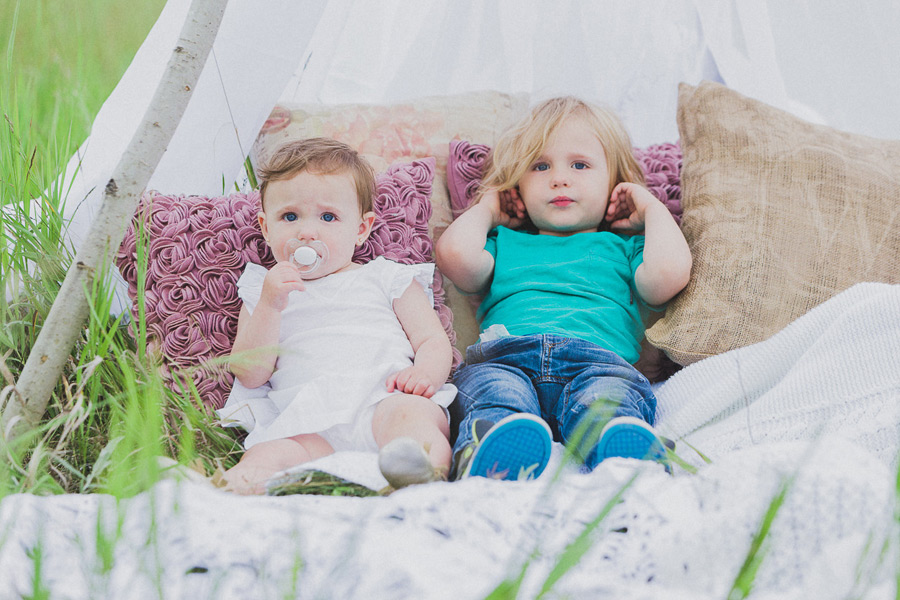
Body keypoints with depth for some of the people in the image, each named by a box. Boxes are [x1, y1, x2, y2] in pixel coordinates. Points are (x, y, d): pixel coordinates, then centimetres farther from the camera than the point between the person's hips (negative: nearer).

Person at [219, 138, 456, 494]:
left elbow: (434, 341, 17)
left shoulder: (386, 278, 26)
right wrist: (270, 306, 1)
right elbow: (250, 374, 16)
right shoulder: (264, 292, 29)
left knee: (408, 413, -38)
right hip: (305, 421, 1)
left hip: (384, 400, -1)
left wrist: (425, 374, -8)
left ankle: (422, 475, -63)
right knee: (274, 453, -34)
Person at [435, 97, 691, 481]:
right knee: (498, 398, -38)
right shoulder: (505, 243, 37)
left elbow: (669, 275, 10)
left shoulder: (623, 246, 35)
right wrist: (486, 209, 33)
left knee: (603, 402, -38)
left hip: (598, 359, 0)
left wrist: (653, 209, 28)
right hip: (503, 358, 0)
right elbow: (454, 255, 12)